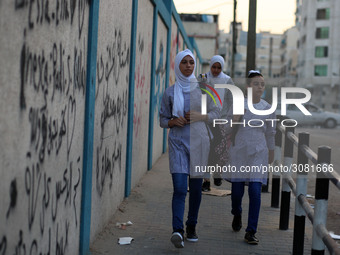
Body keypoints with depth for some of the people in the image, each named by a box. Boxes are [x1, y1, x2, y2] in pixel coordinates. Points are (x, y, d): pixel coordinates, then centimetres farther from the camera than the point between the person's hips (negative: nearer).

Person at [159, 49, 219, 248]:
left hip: (199, 141, 1)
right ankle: (177, 230, -18)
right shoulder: (170, 92, 4)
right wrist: (173, 121, -11)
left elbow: (216, 113, 8)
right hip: (178, 142, -1)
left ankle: (192, 227, 24)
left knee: (196, 188, 8)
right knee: (179, 188, -12)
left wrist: (200, 116, -10)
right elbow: (163, 119, 11)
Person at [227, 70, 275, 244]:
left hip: (258, 154, 0)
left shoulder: (268, 109, 1)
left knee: (255, 192, -9)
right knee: (237, 190, 6)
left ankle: (250, 232, -1)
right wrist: (234, 120, -22)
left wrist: (271, 152, 25)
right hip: (239, 152, 0)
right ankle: (237, 215, 40)